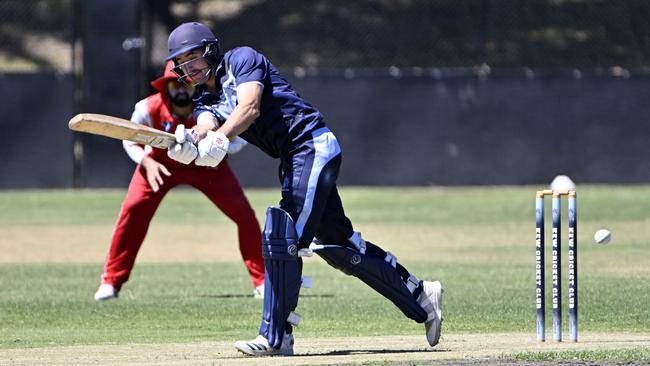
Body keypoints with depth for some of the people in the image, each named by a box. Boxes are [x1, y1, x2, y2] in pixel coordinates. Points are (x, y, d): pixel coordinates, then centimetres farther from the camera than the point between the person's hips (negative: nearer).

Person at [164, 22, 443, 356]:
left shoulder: (242, 59, -5)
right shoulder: (208, 101, 15)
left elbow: (250, 107, -24)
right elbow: (205, 128, -9)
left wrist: (218, 139, -41)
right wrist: (189, 146, -34)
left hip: (313, 144, -9)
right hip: (293, 162, 9)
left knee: (282, 238, -15)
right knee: (340, 245, 12)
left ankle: (276, 337, -15)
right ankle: (420, 297, 22)